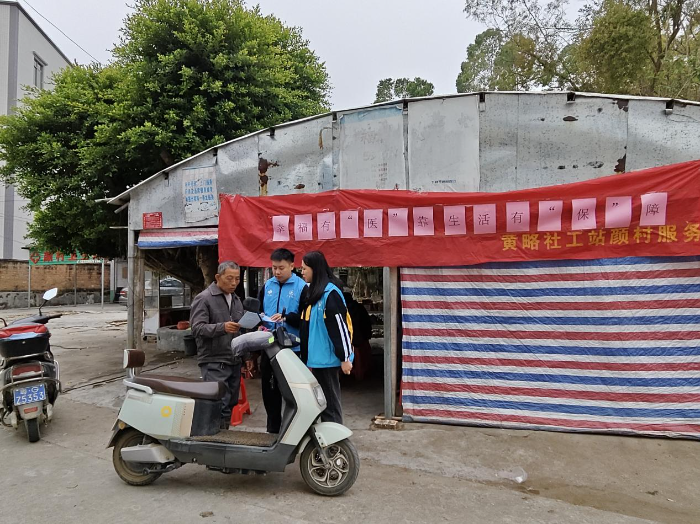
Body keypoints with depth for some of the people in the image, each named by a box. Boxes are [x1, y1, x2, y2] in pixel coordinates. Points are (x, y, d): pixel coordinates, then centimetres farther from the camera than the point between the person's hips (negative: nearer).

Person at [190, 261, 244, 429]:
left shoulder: (237, 300, 18)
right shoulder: (203, 299, -5)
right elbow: (197, 328, -16)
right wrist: (222, 327, -30)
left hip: (235, 362, 7)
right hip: (214, 362, -7)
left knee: (230, 404, 10)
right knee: (219, 406, -12)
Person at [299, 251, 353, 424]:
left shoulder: (330, 292, -14)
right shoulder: (311, 292, 13)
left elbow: (340, 326, -17)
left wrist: (345, 357, -18)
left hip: (327, 359, -9)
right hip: (315, 359, 9)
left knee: (330, 403, 0)